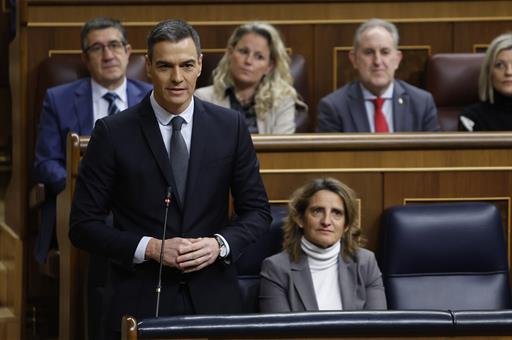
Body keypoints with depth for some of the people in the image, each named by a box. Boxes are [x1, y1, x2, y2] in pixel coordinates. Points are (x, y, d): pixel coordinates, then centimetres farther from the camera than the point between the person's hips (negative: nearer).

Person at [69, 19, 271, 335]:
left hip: (213, 297, 2)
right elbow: (83, 225, -4)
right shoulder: (113, 133, -4)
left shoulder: (230, 126, 2)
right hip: (142, 301, -2)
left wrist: (220, 244, -10)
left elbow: (257, 211, 9)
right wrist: (150, 248, -15)